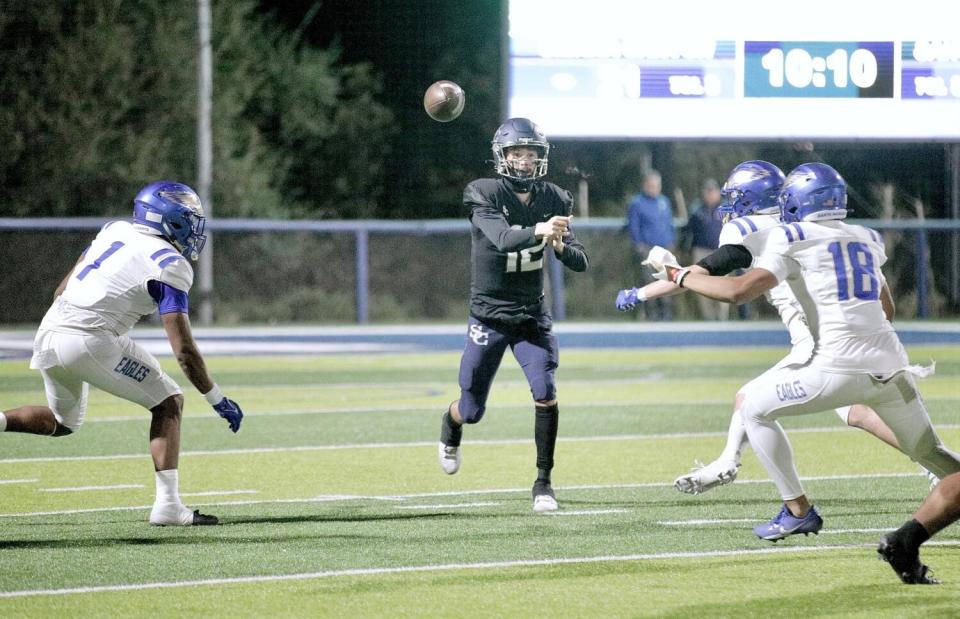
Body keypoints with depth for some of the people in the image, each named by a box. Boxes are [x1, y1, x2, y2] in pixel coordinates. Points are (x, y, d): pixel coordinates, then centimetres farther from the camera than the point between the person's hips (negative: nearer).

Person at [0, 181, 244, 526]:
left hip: (49, 332, 8)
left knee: (62, 423, 29)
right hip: (89, 341, -7)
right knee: (169, 403, 7)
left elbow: (61, 291, 21)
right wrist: (218, 401, 0)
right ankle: (168, 504, -4)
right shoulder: (169, 266, -6)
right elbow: (184, 350, -10)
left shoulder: (116, 231, 16)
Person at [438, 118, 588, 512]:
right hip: (489, 317, -2)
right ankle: (450, 428, 45)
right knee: (472, 411, 7)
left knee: (545, 393, -18)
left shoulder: (552, 201, -3)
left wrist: (560, 246, -30)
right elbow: (502, 239, -35)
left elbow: (580, 262, -7)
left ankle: (543, 482, -5)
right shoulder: (485, 197, -16)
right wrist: (538, 232, -55)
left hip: (532, 316, 2)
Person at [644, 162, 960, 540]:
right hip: (892, 364, 6)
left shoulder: (793, 240, 0)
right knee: (929, 453, 23)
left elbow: (740, 291, -9)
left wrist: (680, 277, 3)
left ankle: (798, 511, 8)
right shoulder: (867, 239, 20)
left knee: (754, 407, 12)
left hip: (840, 367, -6)